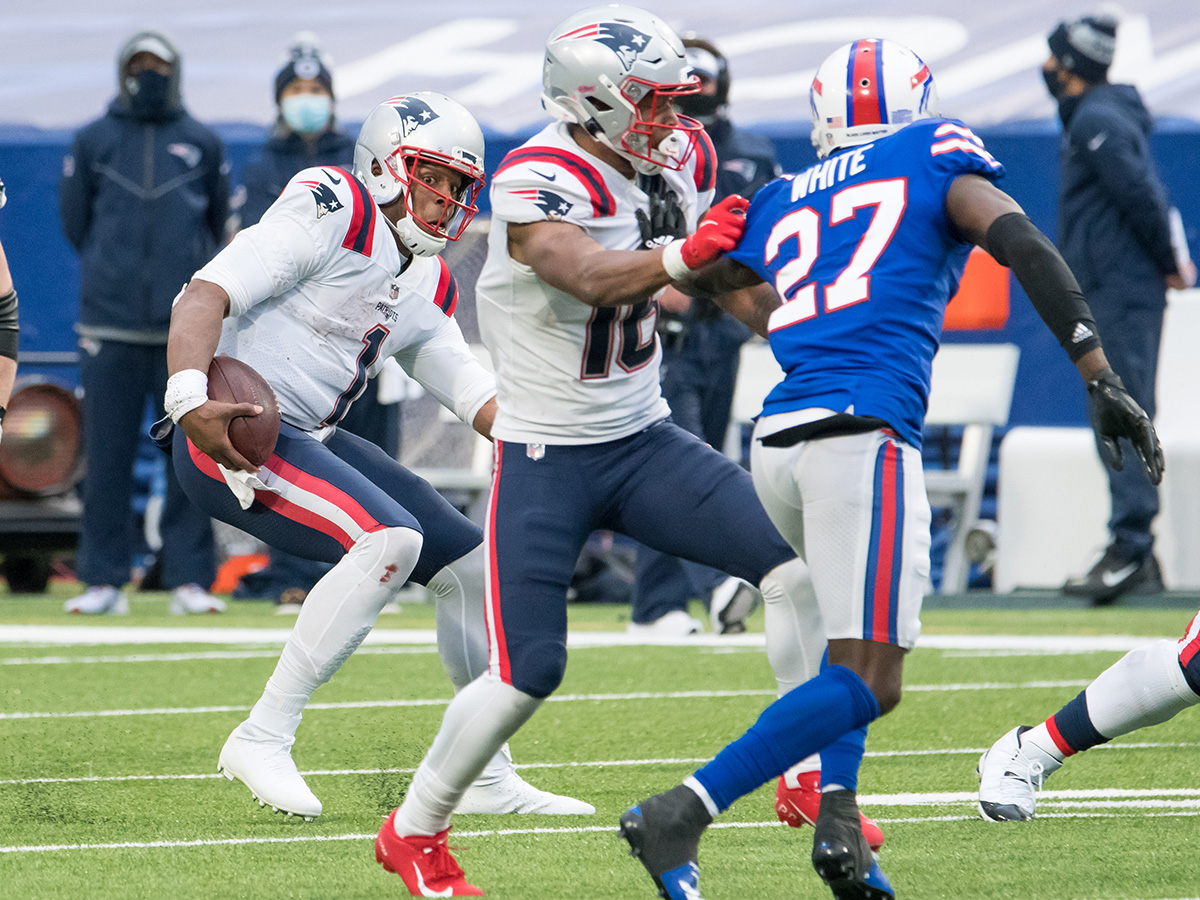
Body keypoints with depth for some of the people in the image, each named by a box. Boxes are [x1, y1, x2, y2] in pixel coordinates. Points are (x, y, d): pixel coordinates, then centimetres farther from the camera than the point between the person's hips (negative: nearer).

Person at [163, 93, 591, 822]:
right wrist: (191, 399, -37)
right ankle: (264, 738, -21)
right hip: (228, 435, -10)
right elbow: (208, 295, -21)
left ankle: (488, 777, 22)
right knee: (391, 539, -27)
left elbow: (478, 397, 21)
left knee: (469, 562, 8)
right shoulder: (333, 213, -11)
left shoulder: (427, 288, 17)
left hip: (310, 441, 10)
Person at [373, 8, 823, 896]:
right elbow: (590, 279, -42)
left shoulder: (677, 160, 1)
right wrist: (682, 254, -56)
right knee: (527, 673, -8)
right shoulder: (537, 185, -22)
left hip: (644, 440, 6)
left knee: (800, 563, -10)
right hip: (545, 457, -6)